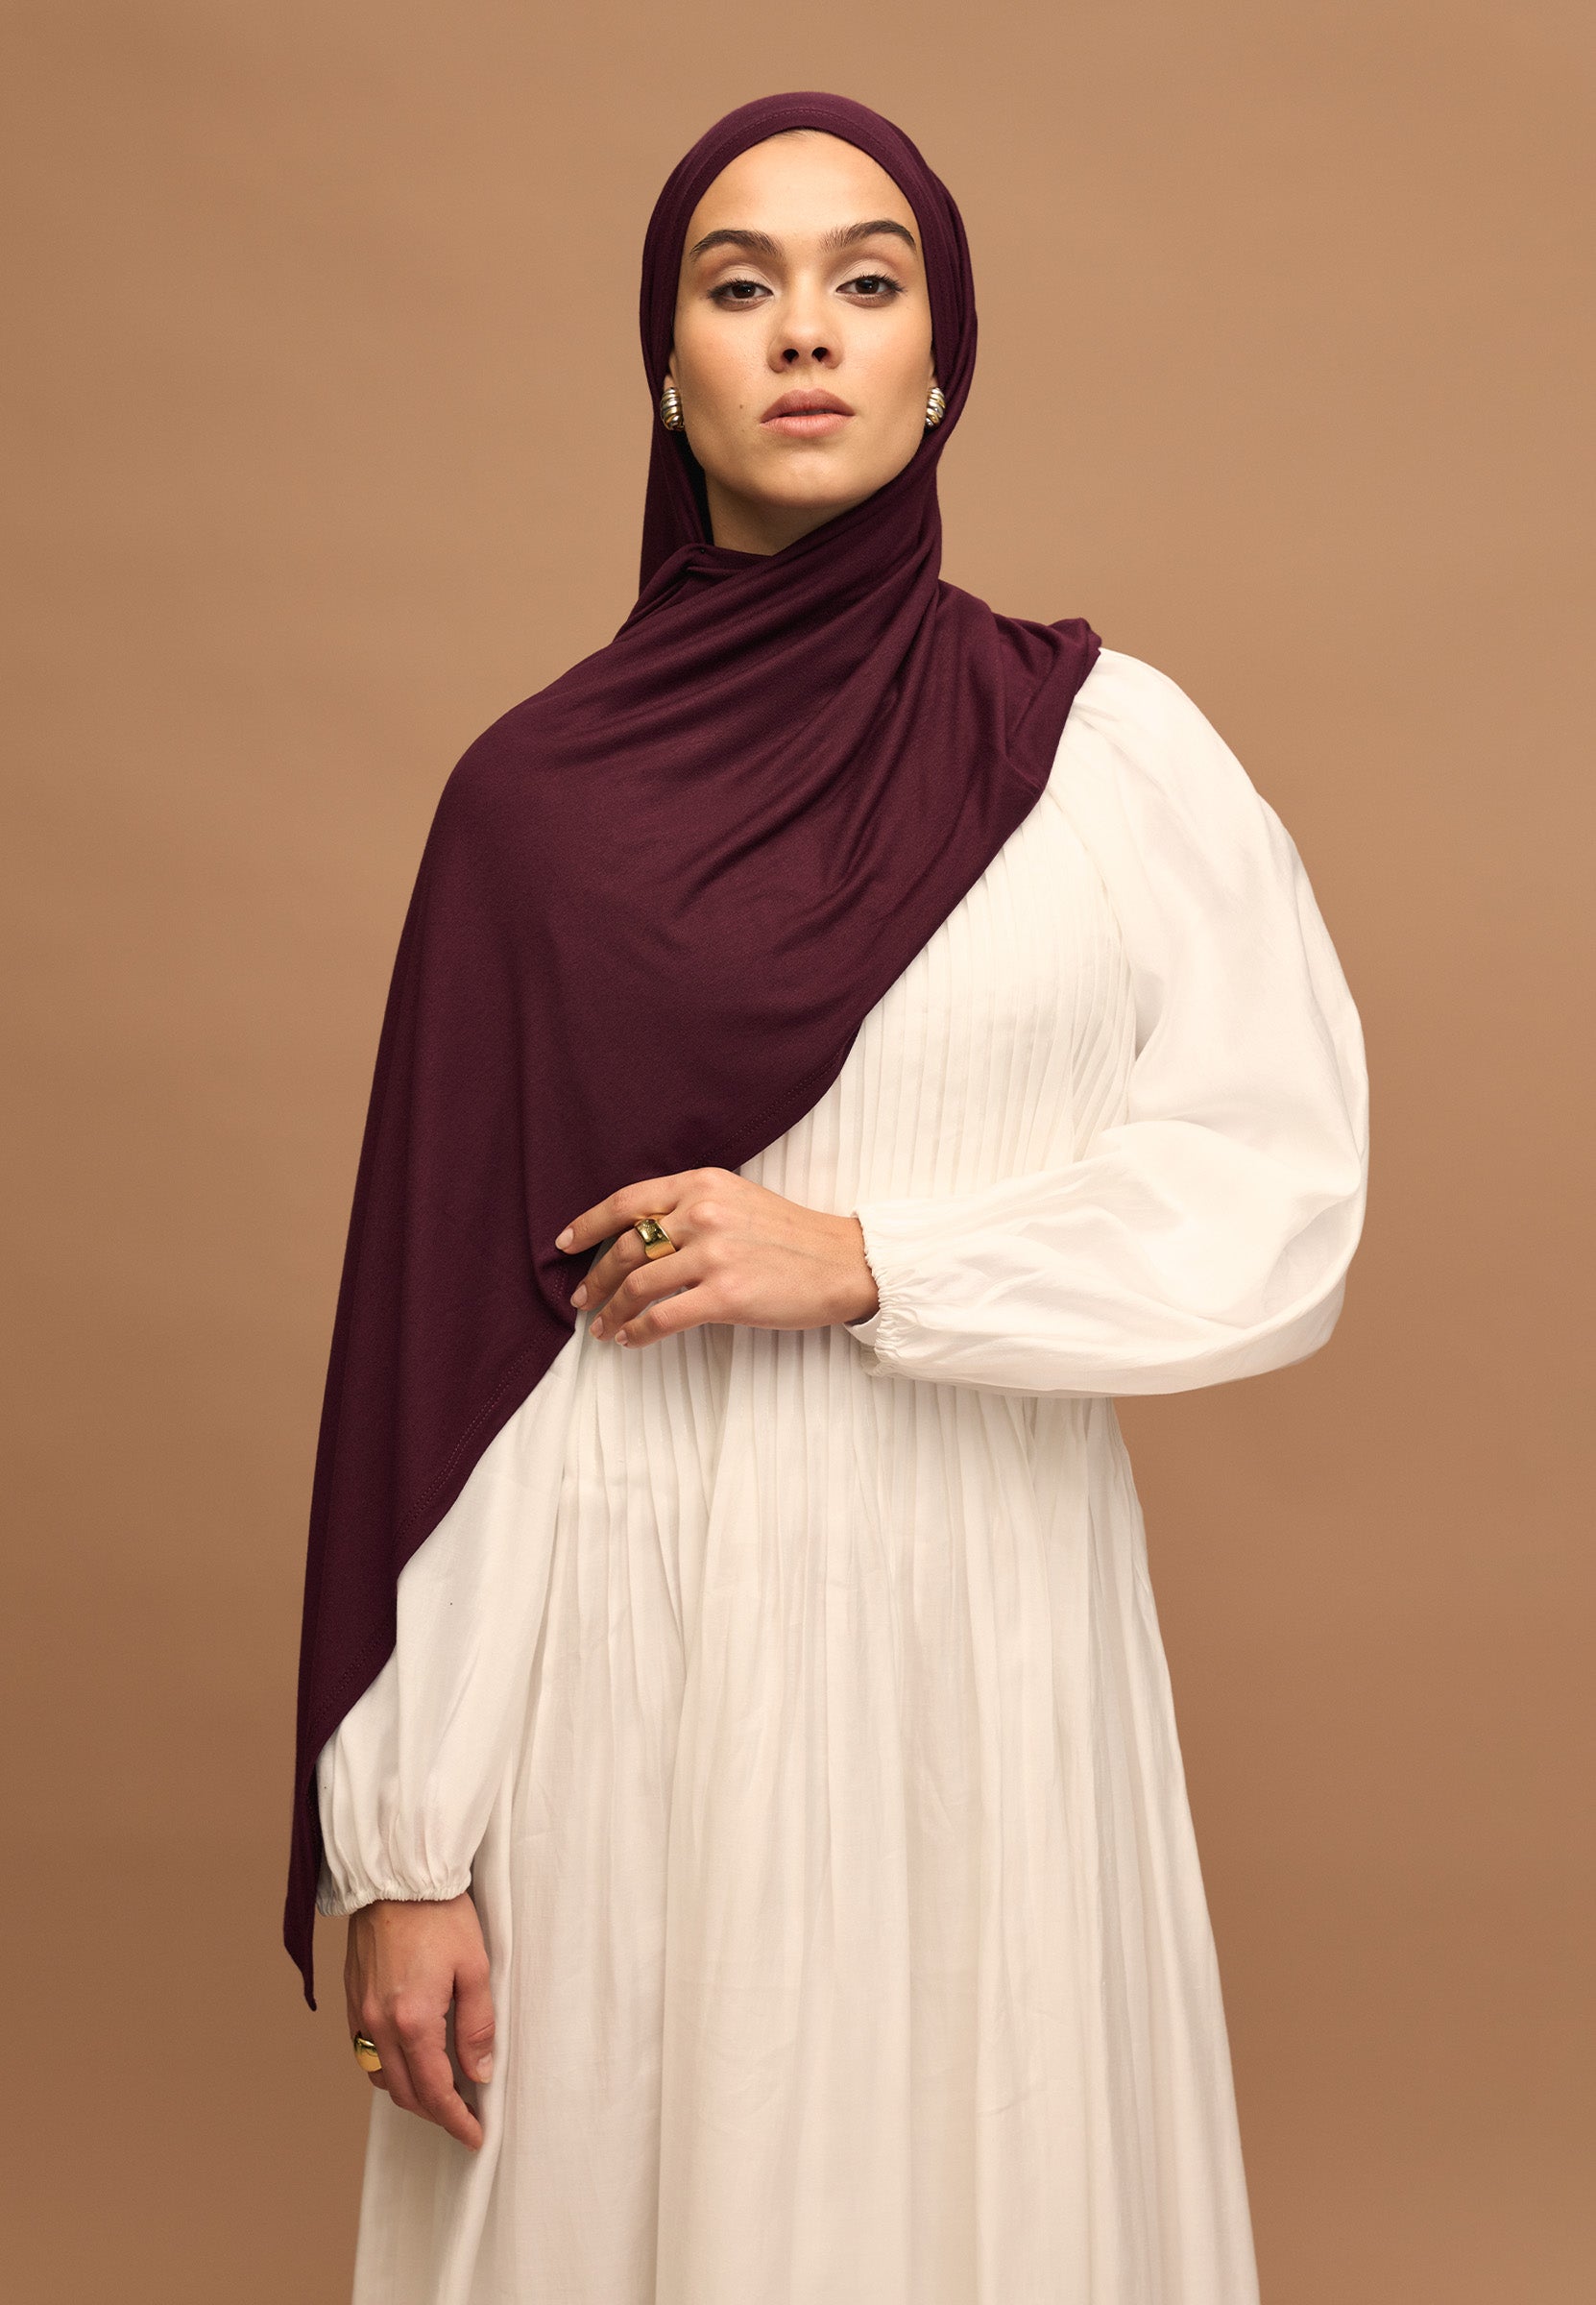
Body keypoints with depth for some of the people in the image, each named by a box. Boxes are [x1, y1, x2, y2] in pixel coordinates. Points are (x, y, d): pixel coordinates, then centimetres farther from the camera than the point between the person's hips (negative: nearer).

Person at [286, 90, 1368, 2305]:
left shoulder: (1109, 744, 1)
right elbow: (432, 1332, -1)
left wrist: (863, 1261, -13)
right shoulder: (538, 795, 0)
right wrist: (401, 1842, -3)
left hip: (979, 1628, 0)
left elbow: (1280, 1203, -2)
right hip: (623, 1645, 0)